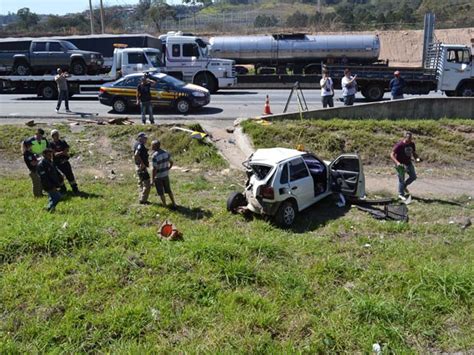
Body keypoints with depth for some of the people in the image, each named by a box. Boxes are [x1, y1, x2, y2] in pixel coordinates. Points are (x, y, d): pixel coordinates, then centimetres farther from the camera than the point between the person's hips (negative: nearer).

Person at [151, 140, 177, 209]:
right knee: (168, 190, 19)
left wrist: (153, 179, -15)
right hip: (166, 175, 7)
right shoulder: (165, 152, -2)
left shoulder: (154, 156, -24)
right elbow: (171, 162, 9)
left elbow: (154, 169, -24)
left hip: (158, 177, -6)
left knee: (161, 193, 9)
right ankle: (173, 204, 25)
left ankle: (165, 206, 17)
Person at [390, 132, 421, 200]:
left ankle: (404, 186, 35)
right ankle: (401, 194, 16)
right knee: (401, 179, 1)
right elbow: (392, 155, -21)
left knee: (413, 177, 11)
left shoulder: (412, 144, 0)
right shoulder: (399, 145, -20)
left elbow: (414, 153, 13)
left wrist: (417, 158, -8)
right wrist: (397, 162, -34)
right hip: (400, 164, -7)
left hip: (408, 163, 7)